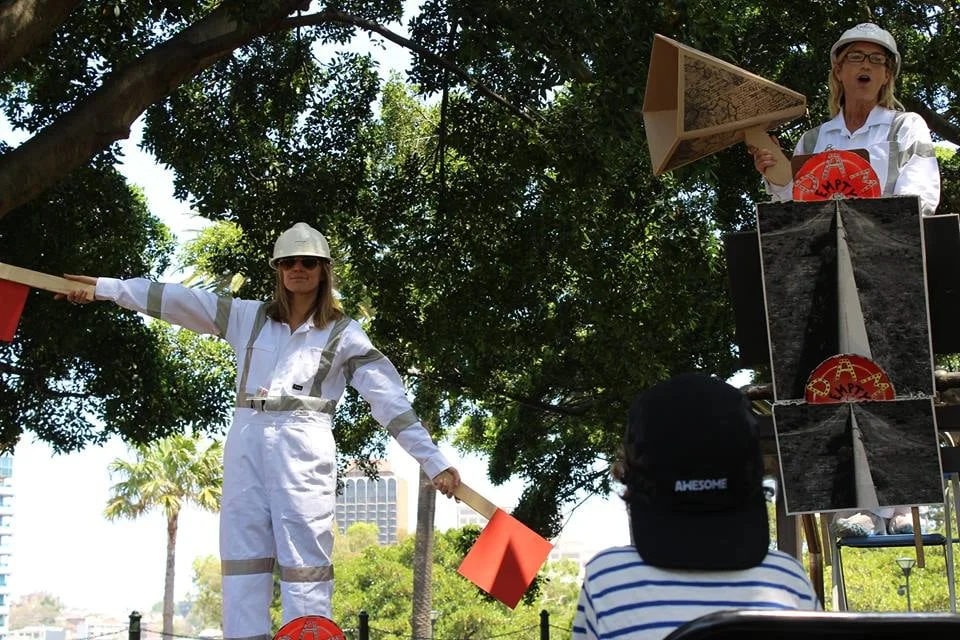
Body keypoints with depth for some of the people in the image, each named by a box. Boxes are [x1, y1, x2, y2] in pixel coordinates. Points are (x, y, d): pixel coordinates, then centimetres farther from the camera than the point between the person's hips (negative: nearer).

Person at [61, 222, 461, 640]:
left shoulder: (344, 334, 6)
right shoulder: (248, 317, 15)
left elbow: (390, 399, 0)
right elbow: (179, 301, 12)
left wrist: (434, 461, -7)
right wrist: (104, 288, 9)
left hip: (303, 448, -4)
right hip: (246, 444, 4)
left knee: (305, 560, -8)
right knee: (243, 556, 1)